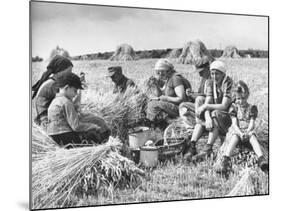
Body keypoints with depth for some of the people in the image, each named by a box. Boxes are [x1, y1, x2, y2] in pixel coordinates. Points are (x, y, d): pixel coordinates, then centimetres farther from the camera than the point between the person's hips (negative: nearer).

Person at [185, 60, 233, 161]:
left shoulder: (228, 83, -18)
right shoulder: (210, 82, -1)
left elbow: (224, 106, -24)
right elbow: (207, 102, -12)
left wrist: (206, 106, -25)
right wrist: (207, 118, -30)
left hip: (227, 115, -6)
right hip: (214, 113, 6)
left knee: (216, 115, -33)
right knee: (201, 119, -21)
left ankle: (208, 149, -36)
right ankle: (192, 146, -27)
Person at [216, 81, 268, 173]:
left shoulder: (252, 108, 7)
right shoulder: (234, 107, 6)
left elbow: (252, 124, -2)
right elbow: (234, 124, -3)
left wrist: (247, 132, -23)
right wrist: (240, 133, -22)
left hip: (248, 131, 1)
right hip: (237, 131, -1)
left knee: (253, 138, -33)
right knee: (234, 139, -34)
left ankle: (262, 160, -53)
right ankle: (225, 161, -55)